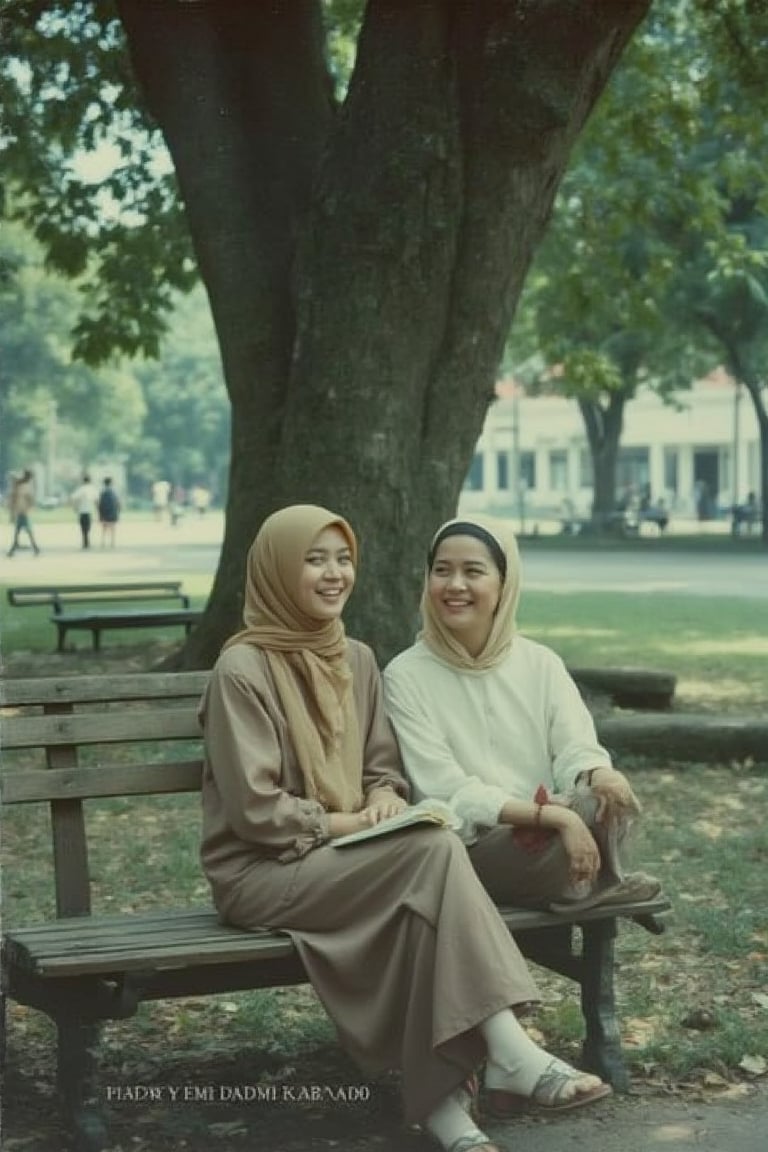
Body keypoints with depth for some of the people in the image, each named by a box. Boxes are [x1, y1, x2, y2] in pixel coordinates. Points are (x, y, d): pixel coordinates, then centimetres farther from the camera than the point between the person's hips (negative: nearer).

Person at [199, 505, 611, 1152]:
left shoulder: (356, 660, 11)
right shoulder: (242, 671, -12)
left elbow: (382, 767, 16)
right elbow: (254, 809, -16)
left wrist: (385, 800, -7)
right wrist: (349, 823, -16)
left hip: (341, 858, 7)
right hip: (261, 872, -6)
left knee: (422, 901, -28)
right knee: (434, 850, -29)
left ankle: (441, 1099, -27)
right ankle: (510, 1053, -30)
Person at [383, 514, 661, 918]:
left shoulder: (541, 664, 8)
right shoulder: (406, 676, -5)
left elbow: (576, 750, -2)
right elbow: (448, 793, -13)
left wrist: (600, 775, -29)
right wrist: (552, 816, -26)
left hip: (550, 839, 4)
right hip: (467, 851, -4)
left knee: (611, 796, -29)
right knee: (587, 812, -30)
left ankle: (586, 884, -3)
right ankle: (589, 885, 0)